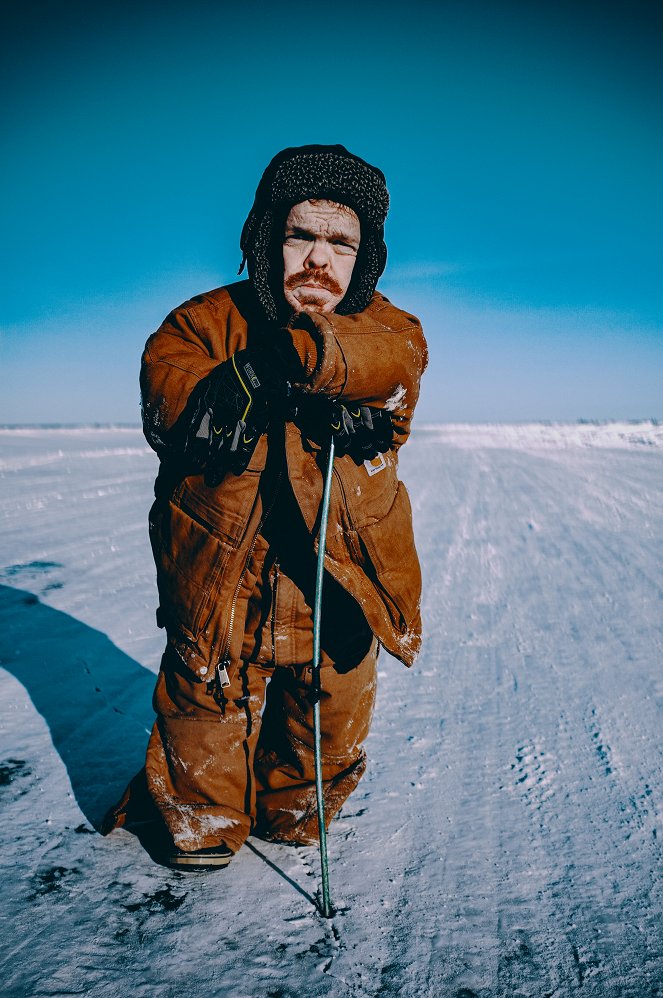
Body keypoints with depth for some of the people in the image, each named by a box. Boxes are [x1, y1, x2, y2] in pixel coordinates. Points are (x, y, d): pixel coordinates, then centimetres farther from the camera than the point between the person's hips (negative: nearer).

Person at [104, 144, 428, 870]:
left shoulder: (386, 328, 0)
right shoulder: (208, 321, -2)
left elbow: (395, 355, -24)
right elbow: (167, 397, -19)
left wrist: (298, 351, -41)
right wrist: (258, 386, -36)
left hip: (335, 586, 2)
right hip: (221, 584, -1)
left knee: (334, 721, 18)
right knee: (208, 711, 12)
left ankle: (292, 817, 48)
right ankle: (201, 822, 43)